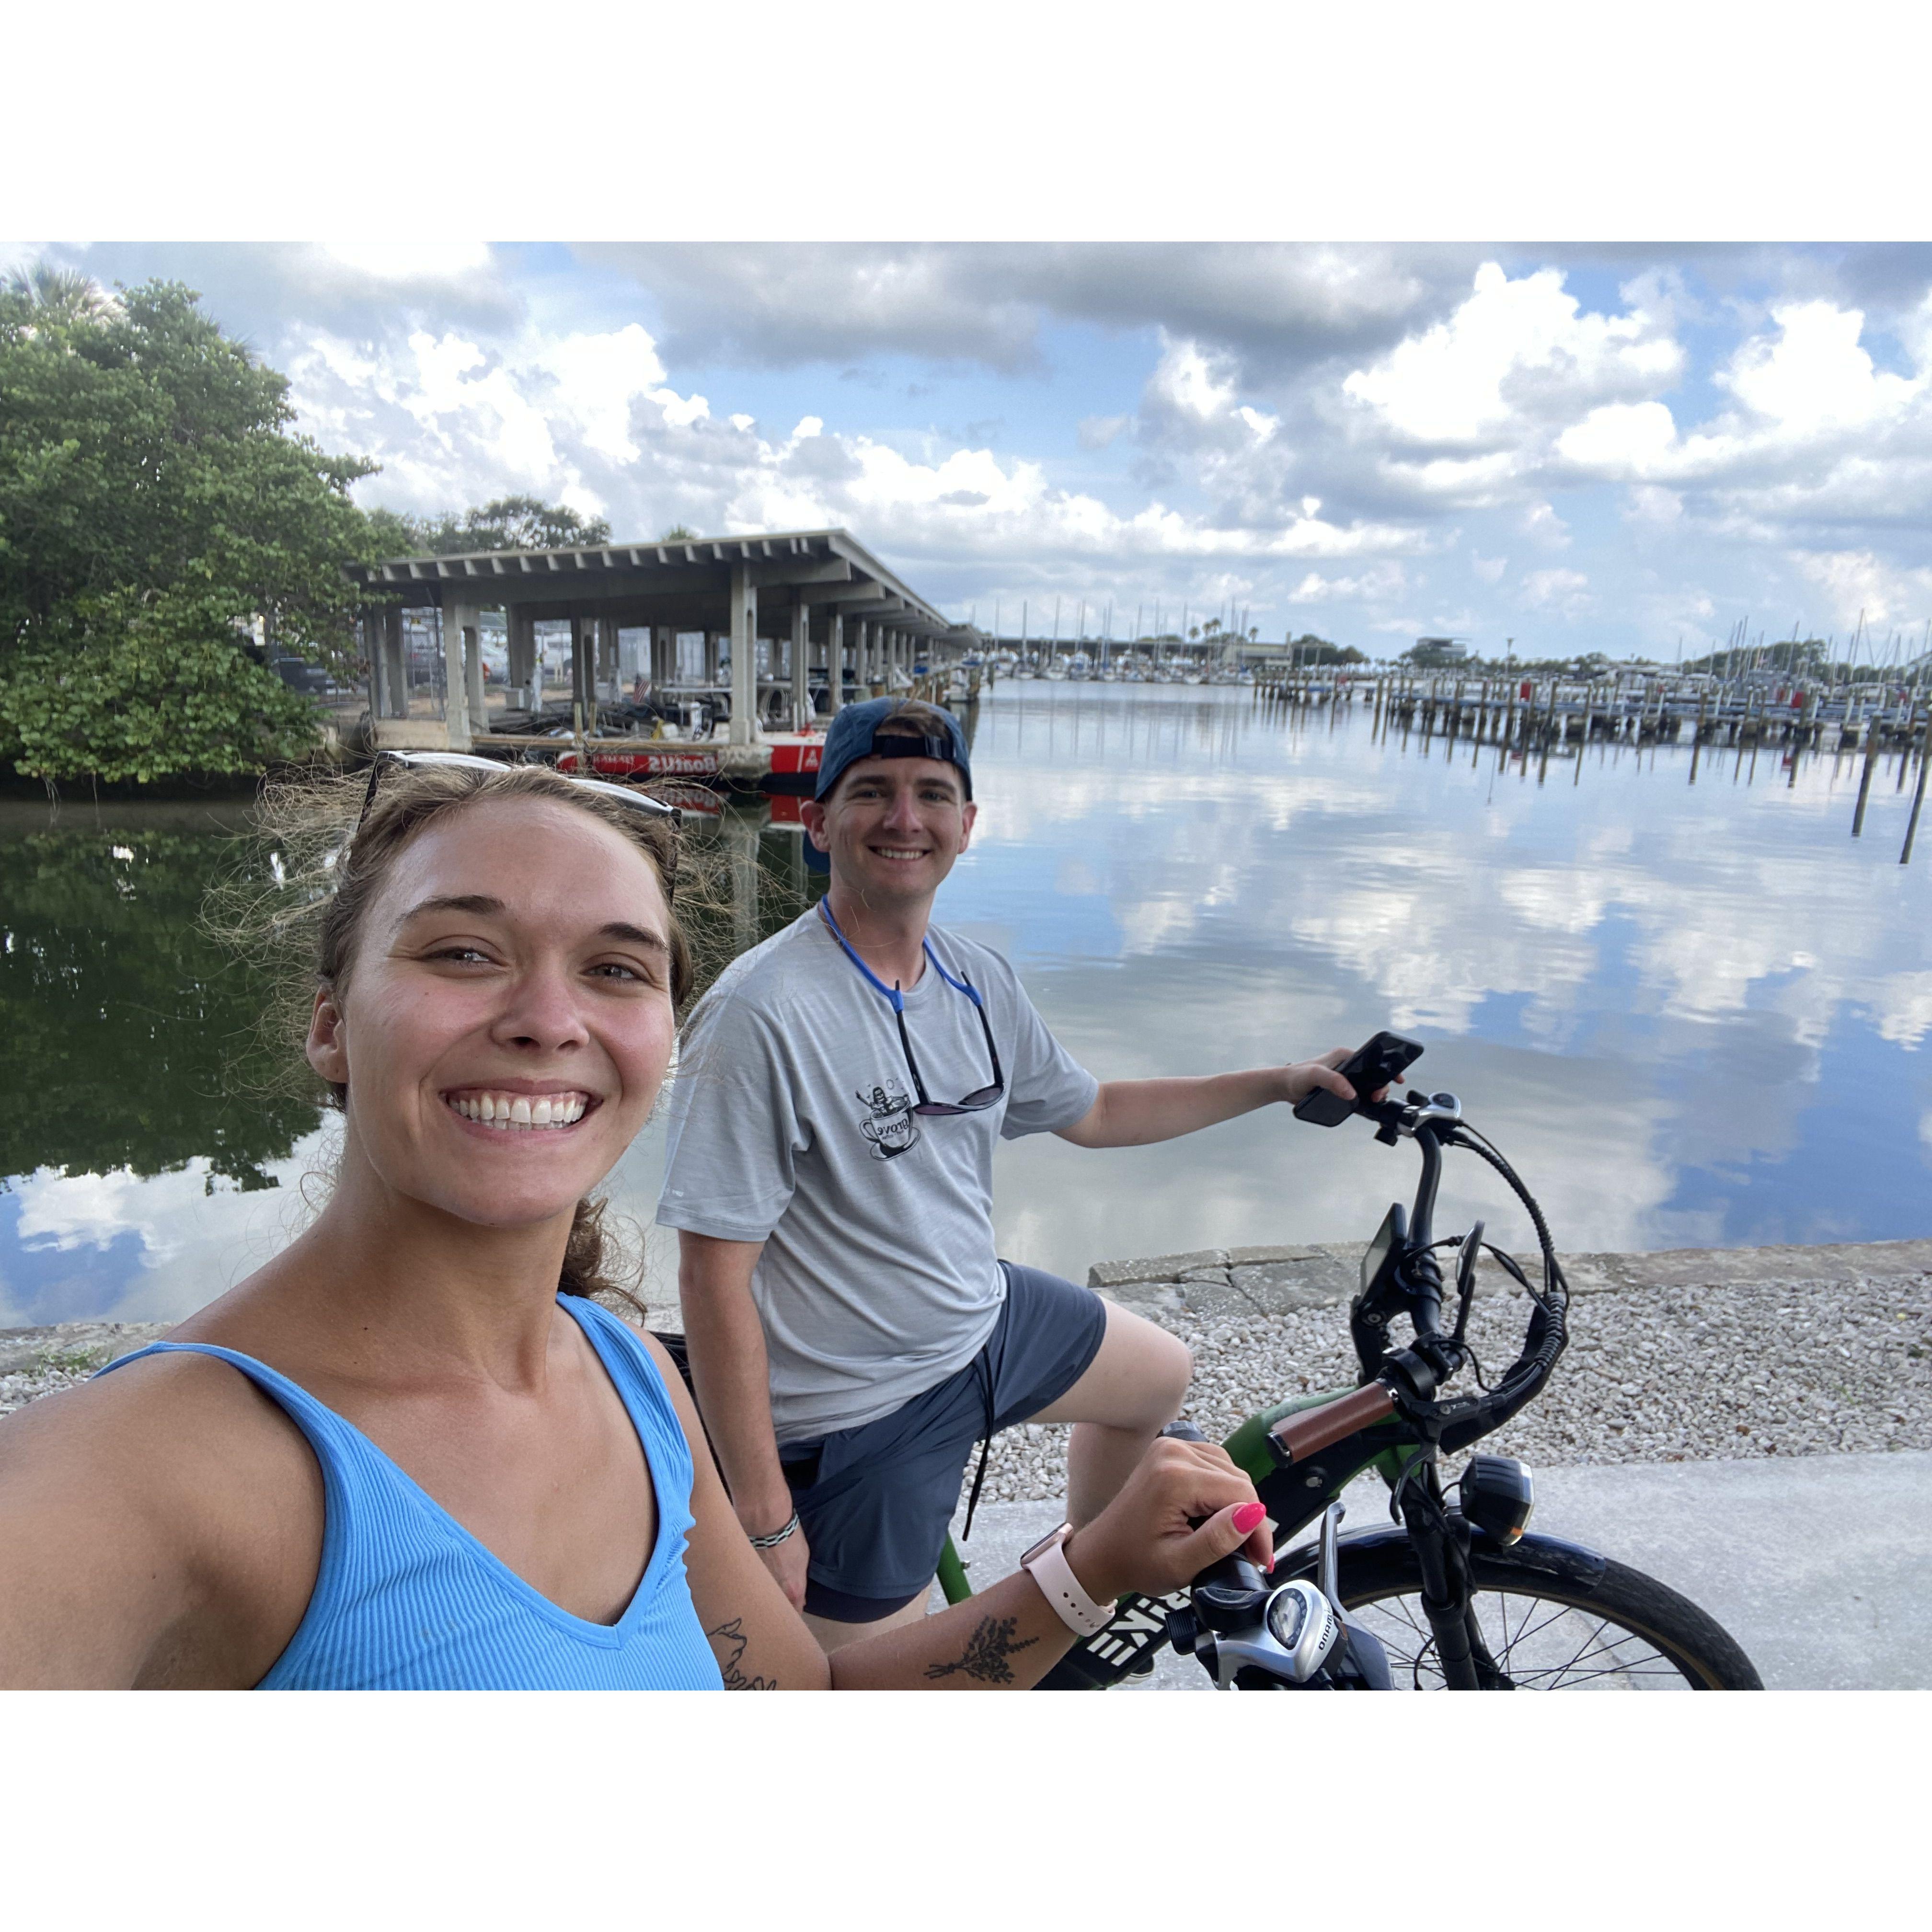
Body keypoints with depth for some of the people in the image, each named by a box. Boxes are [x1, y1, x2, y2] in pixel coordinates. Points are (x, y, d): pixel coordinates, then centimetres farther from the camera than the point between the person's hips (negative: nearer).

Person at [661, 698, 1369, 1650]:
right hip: (859, 1412, -7)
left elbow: (1090, 1112, 12)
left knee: (1160, 1376, 25)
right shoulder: (761, 1014, -28)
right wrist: (765, 1520, -21)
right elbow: (715, 1276, -25)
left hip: (983, 1317, 8)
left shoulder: (978, 980, -3)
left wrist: (1278, 1082, 10)